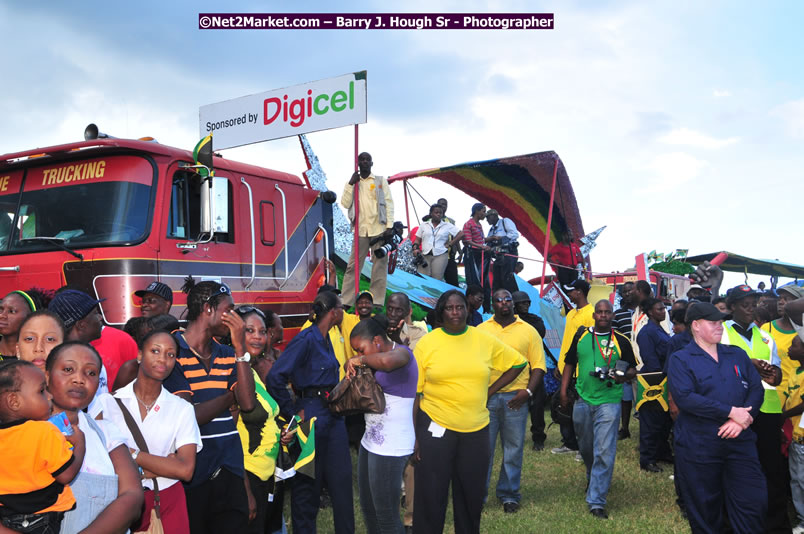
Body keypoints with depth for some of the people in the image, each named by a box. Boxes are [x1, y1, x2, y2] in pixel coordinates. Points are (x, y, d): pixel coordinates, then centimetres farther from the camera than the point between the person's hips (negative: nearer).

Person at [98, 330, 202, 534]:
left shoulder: (182, 408, 1)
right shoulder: (108, 402, -4)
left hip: (167, 503, 1)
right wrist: (165, 465, -12)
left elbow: (185, 470, -9)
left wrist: (133, 455, -13)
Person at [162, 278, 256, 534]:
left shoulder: (227, 354, 10)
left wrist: (240, 347, -7)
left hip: (229, 470, 6)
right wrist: (230, 396, -3)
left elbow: (248, 403, -3)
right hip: (191, 474, -6)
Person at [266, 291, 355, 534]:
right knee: (308, 483, 4)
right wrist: (293, 412, -16)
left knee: (342, 478, 11)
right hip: (312, 413, -8)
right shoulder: (306, 339, -15)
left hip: (332, 413, 8)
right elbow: (275, 377, -22)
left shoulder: (325, 339, 10)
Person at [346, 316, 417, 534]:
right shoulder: (374, 365, 13)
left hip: (391, 447, -9)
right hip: (370, 441, 9)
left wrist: (361, 360, -22)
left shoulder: (401, 352, -14)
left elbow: (387, 361, -39)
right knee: (367, 508, 17)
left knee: (386, 516, -1)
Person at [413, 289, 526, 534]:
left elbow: (518, 363, 13)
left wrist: (489, 391, 5)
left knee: (472, 493, 14)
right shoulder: (426, 344, -4)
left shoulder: (485, 340, 1)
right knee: (430, 495, 4)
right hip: (435, 427, -2)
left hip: (476, 429, 2)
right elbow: (414, 392, -2)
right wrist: (413, 436, -4)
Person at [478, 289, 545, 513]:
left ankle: (509, 495, 19)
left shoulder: (529, 331, 7)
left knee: (513, 449, 6)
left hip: (516, 398, 0)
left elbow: (538, 366, 4)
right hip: (485, 397, 0)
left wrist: (528, 392, -9)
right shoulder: (481, 330, 9)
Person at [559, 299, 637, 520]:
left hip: (609, 401, -3)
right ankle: (592, 478, 47)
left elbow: (632, 370, 7)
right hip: (583, 400, 3)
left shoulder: (621, 341, 0)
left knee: (604, 452, -8)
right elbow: (570, 363, 12)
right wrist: (563, 391, 7)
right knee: (585, 448, 18)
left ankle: (596, 501, -2)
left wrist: (623, 376, -16)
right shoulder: (581, 336, 5)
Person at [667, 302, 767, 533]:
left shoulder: (737, 355, 12)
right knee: (705, 509, 8)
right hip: (698, 447, -4)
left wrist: (743, 418, -14)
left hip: (740, 442, 4)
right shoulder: (681, 359, -4)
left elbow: (756, 389, 5)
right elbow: (684, 397, -17)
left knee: (754, 503, 5)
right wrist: (731, 412, -18)